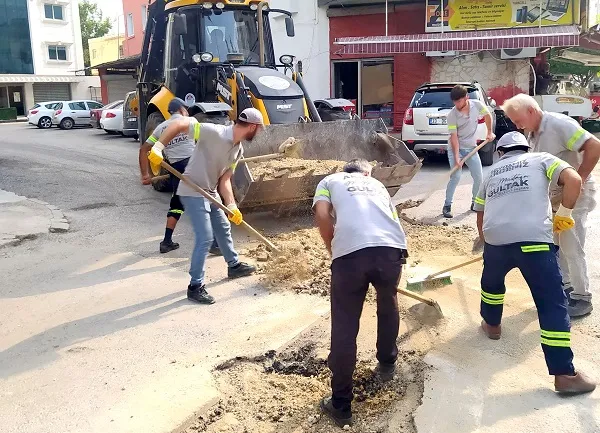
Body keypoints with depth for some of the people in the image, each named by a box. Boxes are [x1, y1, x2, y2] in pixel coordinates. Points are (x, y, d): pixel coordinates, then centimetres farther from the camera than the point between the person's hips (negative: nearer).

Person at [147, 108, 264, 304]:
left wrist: (231, 206, -10)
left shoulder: (238, 150, 1)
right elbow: (179, 124, -25)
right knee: (205, 237, -11)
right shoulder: (213, 132, -25)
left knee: (223, 228, 23)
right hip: (193, 192, -9)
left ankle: (234, 265, 44)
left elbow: (224, 179, 1)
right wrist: (158, 146, -30)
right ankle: (195, 286, 0)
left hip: (211, 192, 9)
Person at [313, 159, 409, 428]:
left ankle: (341, 405, 18)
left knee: (344, 329, 8)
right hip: (392, 248, 3)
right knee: (388, 304, 32)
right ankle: (387, 364, 50)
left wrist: (332, 250, 19)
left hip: (350, 252, -3)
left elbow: (322, 216, 6)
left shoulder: (330, 181, 26)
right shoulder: (377, 185, 36)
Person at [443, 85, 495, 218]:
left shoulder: (476, 105, -11)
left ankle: (475, 203, 23)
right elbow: (454, 136, -19)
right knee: (456, 177, -16)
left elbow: (487, 115, 11)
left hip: (471, 148, 4)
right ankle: (447, 206, -6)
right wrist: (456, 157, -24)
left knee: (479, 177, 4)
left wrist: (490, 132, 10)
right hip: (455, 148, -4)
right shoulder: (452, 115, -20)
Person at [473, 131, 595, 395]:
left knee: (492, 281, 34)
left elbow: (480, 216, 34)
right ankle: (564, 375, 1)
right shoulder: (541, 159, 18)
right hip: (533, 239, -3)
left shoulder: (491, 172, 28)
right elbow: (574, 179, -1)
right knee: (553, 304, 2)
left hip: (495, 239, 4)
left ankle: (491, 324, 53)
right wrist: (563, 215, 12)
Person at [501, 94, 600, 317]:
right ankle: (565, 286, 29)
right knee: (555, 244, 14)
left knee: (571, 247, -4)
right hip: (554, 195, 9)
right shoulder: (533, 135, 6)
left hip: (575, 193, -9)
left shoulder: (559, 124, -20)